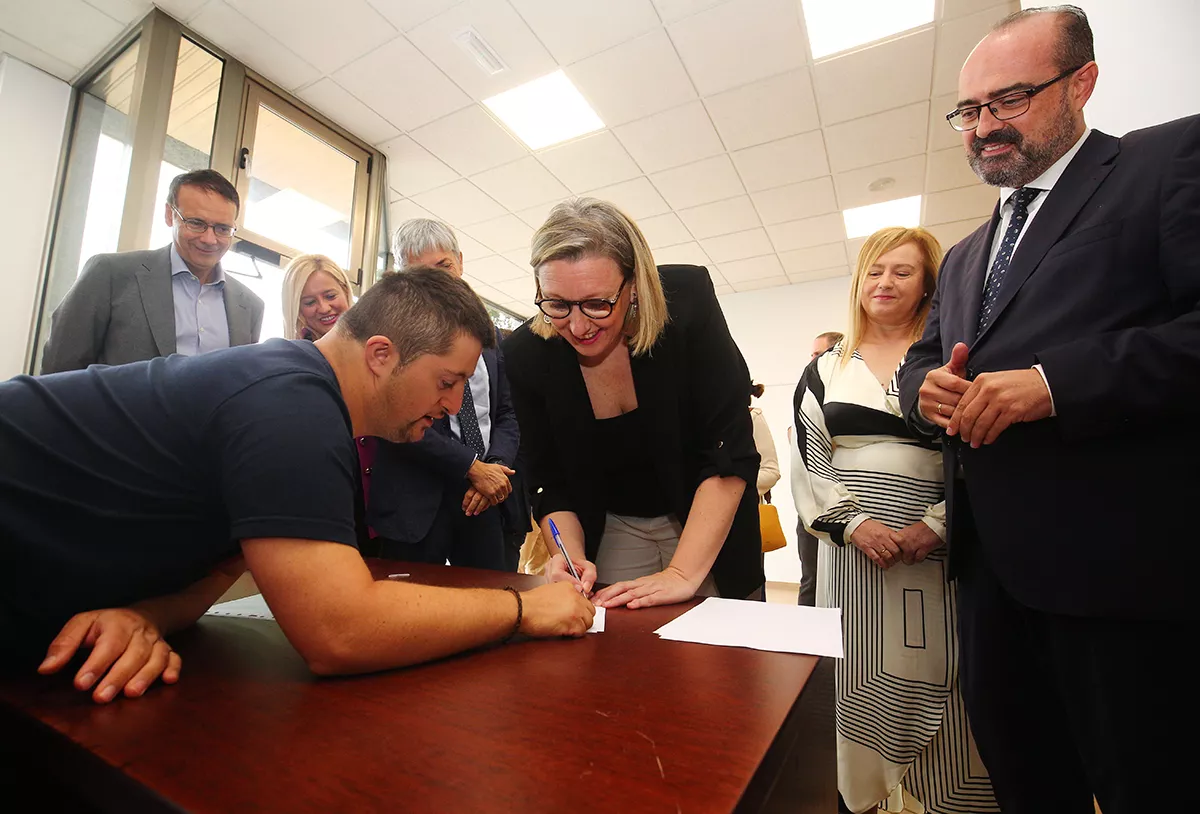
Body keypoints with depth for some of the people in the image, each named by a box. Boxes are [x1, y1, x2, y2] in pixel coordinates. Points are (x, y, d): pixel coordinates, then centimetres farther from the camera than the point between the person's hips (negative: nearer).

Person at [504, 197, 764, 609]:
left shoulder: (688, 302, -24)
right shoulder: (526, 354, -18)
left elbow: (730, 455, -24)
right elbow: (550, 484, -8)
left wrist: (683, 573, -29)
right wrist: (572, 557, -24)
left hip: (711, 530, 0)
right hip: (610, 535, 1)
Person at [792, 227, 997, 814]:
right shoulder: (825, 370, 9)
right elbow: (808, 464, 4)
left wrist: (934, 526, -13)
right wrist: (854, 523, -10)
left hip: (935, 550, -1)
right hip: (850, 549, 1)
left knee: (935, 685, 5)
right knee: (859, 686, 9)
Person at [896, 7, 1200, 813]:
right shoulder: (964, 256, 20)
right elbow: (922, 360, 20)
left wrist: (1053, 382, -22)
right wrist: (926, 388, -3)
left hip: (1125, 563, -6)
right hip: (994, 564, 7)